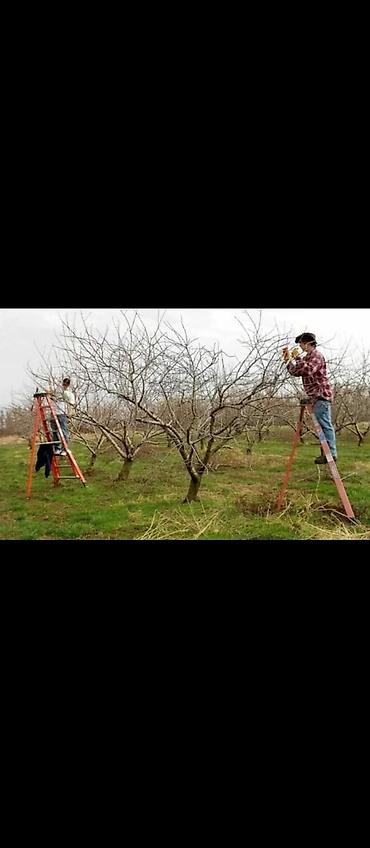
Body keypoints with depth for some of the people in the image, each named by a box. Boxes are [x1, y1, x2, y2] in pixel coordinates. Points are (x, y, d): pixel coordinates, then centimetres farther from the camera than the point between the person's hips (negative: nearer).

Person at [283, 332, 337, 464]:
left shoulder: (316, 355, -6)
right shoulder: (307, 357, 22)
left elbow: (308, 370, -23)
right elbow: (295, 372, 24)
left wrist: (298, 358, -14)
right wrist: (287, 360, 17)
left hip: (321, 395, -10)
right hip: (315, 396, 10)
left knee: (325, 425, -13)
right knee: (322, 425, 8)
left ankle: (331, 453, -15)